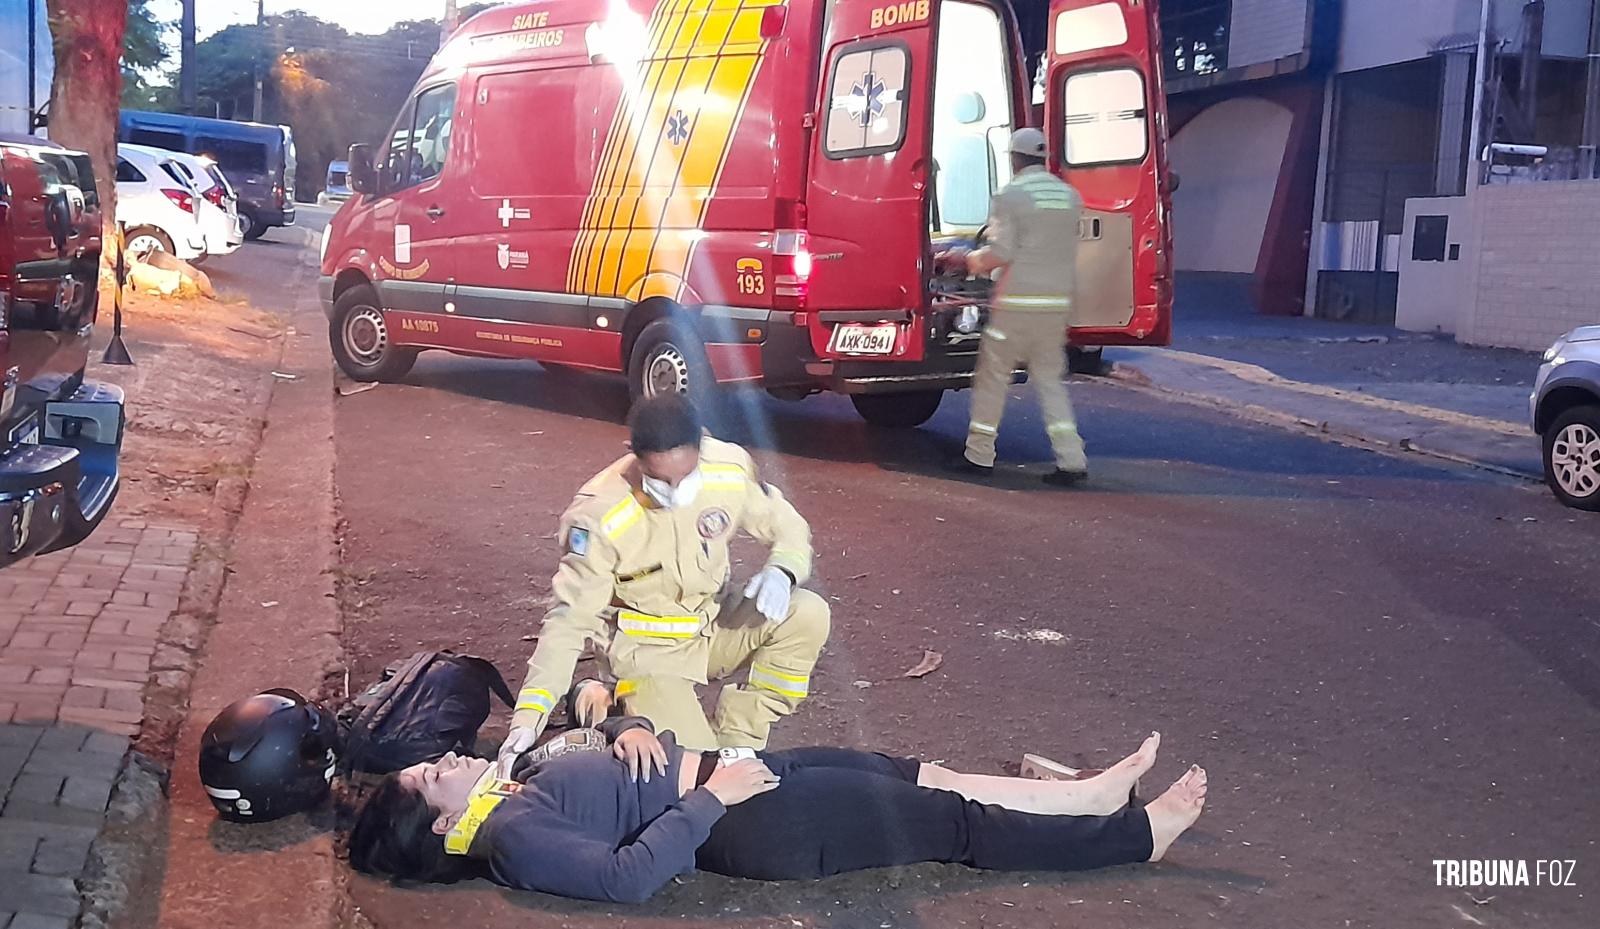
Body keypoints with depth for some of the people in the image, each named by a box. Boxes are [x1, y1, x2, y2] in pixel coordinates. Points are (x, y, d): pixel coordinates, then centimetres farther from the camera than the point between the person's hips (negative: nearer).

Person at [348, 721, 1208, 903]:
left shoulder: (523, 783, 10)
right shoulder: (513, 837, -18)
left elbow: (613, 731, 21)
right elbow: (628, 875, -29)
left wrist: (632, 731, -2)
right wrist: (709, 794, -24)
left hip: (725, 774, 9)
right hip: (744, 825, -9)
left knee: (926, 776, 10)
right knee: (957, 823, -1)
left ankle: (1092, 792, 23)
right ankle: (1140, 832, 11)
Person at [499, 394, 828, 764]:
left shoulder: (731, 468, -18)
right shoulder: (600, 515, -27)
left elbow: (787, 525, 0)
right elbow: (569, 618, -22)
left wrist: (780, 570, -24)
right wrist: (530, 715, -31)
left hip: (717, 621, 4)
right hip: (649, 648, -4)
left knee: (808, 615, -22)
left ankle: (735, 738, -5)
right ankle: (598, 703, 9)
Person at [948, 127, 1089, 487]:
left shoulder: (1010, 196, -8)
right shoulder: (1070, 195, 10)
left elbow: (1000, 253, -13)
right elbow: (1066, 249, 15)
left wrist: (973, 260, 6)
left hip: (1017, 303, -5)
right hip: (1057, 303, 5)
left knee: (993, 376, 7)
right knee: (1050, 379, 11)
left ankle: (979, 455, 13)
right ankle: (1071, 460, 2)